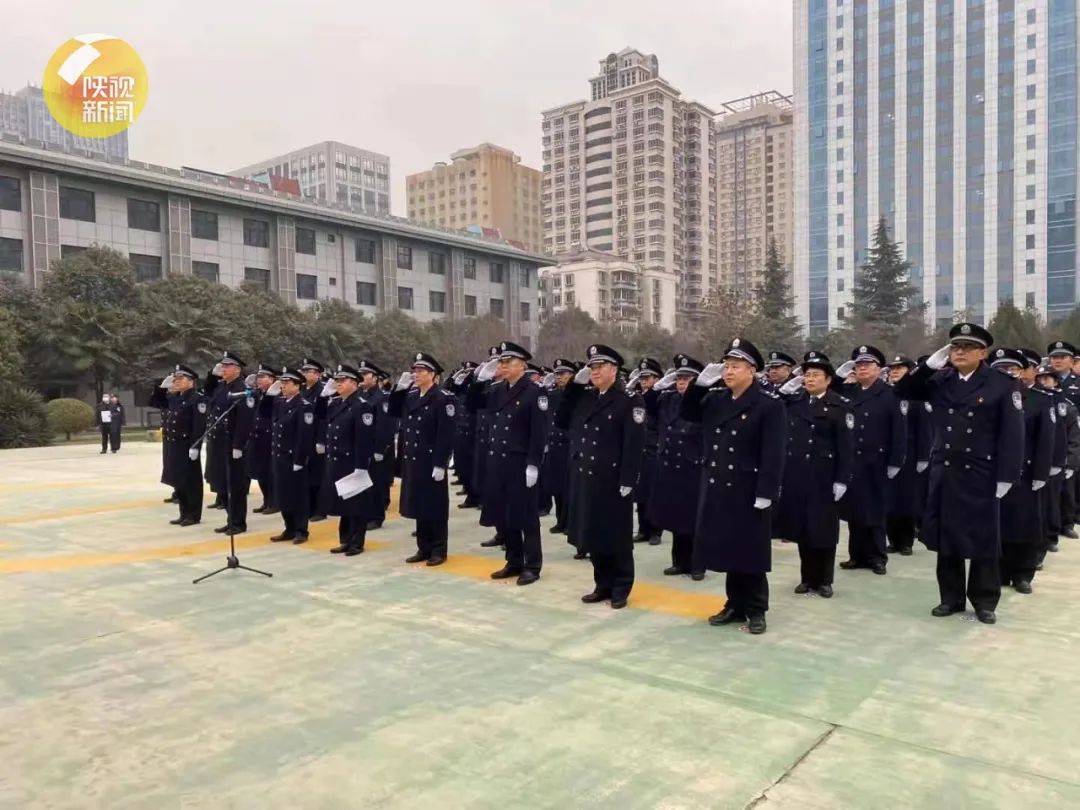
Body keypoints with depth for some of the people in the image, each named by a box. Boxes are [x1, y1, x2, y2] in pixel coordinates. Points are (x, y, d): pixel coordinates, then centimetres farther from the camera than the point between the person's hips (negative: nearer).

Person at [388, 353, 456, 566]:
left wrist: (440, 465, -19)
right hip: (412, 460, 7)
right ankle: (424, 548, 22)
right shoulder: (409, 396, 10)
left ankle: (438, 550, 12)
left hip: (431, 462, -7)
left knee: (435, 507, 2)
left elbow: (446, 435, -16)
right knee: (419, 505, 13)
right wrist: (399, 388, 5)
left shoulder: (443, 398, -12)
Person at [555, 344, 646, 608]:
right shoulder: (583, 397, 12)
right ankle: (603, 585, 25)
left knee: (617, 537, 5)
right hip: (584, 478, 6)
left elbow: (633, 444, -14)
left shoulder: (630, 401, -8)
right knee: (592, 535, 12)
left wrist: (627, 480, -19)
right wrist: (574, 385, 3)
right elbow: (561, 422, 8)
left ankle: (621, 589, 18)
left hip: (612, 482, -6)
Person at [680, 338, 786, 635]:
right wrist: (701, 384, -1)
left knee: (750, 553, 5)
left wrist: (766, 493, -19)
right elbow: (688, 413, 13)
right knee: (728, 550, 13)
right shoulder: (715, 400, 9)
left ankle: (756, 610, 18)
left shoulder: (769, 404, -11)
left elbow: (774, 453, -14)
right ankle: (735, 605, 25)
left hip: (749, 493, -6)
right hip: (718, 489, 6)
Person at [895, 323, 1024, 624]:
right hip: (943, 473, 3)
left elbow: (1013, 434, -7)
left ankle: (984, 602, 21)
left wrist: (1005, 477, -11)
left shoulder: (1003, 384, -5)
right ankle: (951, 597, 23)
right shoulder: (940, 381, 4)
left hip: (981, 476, -3)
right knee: (945, 537, 10)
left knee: (983, 540, 6)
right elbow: (903, 391, 6)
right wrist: (929, 366, -7)